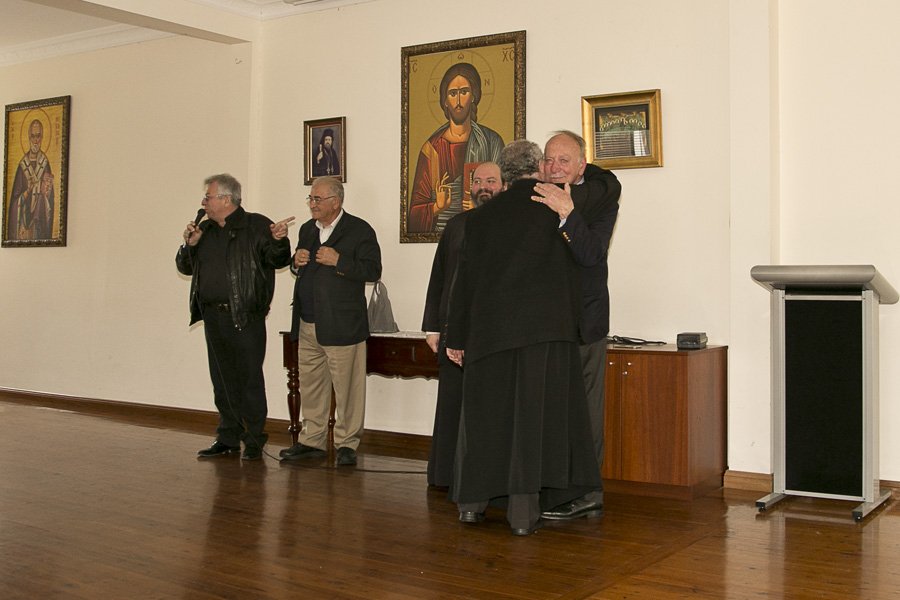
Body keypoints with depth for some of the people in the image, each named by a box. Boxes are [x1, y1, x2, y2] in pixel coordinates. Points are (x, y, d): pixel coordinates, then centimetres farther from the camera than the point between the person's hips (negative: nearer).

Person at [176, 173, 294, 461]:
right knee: (222, 380, 12)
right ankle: (228, 437, 23)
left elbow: (277, 260, -5)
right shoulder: (205, 230, 14)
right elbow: (184, 267, 16)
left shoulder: (257, 226, -3)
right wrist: (190, 245, -3)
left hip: (245, 318, -6)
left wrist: (279, 241, -25)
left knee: (250, 380, -2)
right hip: (213, 316, 6)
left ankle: (254, 440, 8)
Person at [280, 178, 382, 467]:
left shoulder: (359, 230, -5)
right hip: (308, 324, 7)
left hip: (342, 324, -7)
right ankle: (312, 440, 24)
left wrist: (338, 261, -21)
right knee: (310, 384, 13)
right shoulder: (307, 229, 16)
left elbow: (373, 270, -12)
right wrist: (297, 263, 2)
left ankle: (347, 443, 10)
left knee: (346, 387, -1)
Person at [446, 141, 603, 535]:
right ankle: (523, 511, -1)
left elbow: (464, 279, 11)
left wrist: (455, 337, 15)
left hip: (489, 326, 3)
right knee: (535, 413, -1)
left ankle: (472, 500, 20)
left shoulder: (481, 216, 10)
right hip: (545, 325, -3)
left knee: (484, 412, 12)